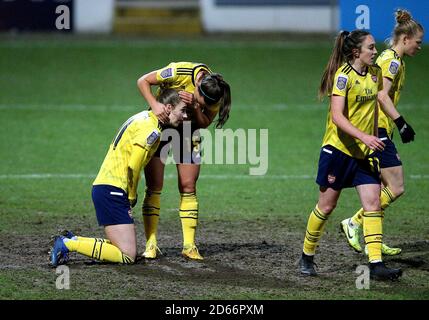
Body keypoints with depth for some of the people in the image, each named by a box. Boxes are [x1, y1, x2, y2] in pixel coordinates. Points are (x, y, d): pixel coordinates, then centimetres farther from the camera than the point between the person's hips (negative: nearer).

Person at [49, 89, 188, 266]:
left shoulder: (144, 117, 16)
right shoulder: (151, 131, -14)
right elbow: (132, 167, -18)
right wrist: (132, 198, -2)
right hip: (112, 190, -10)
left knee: (126, 249, 11)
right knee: (127, 256, -13)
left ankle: (71, 240, 9)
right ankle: (68, 244, -12)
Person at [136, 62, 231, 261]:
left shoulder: (215, 95, -22)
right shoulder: (179, 73, -30)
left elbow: (205, 123, -14)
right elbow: (143, 81, -20)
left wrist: (194, 107, -33)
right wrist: (155, 105, -34)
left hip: (188, 128, 2)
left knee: (188, 187, -4)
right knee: (154, 186, -6)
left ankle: (189, 246, 0)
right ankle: (151, 244, -2)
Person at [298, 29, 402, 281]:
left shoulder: (375, 73, 6)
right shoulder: (343, 75, -16)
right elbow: (337, 116, -23)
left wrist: (374, 139, 18)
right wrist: (364, 137, -32)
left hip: (364, 152, 6)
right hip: (338, 149, -6)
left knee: (373, 203, -6)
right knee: (327, 205, 4)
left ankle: (376, 264, -10)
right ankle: (307, 257, 22)